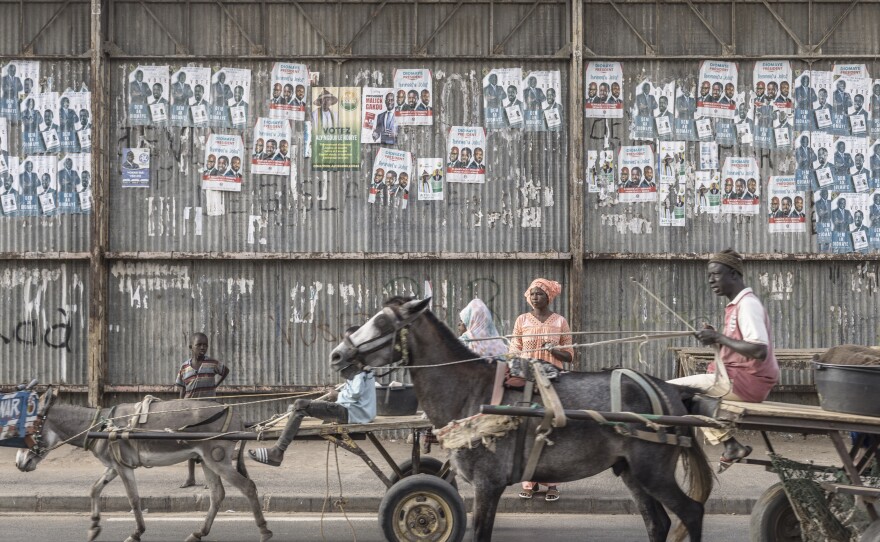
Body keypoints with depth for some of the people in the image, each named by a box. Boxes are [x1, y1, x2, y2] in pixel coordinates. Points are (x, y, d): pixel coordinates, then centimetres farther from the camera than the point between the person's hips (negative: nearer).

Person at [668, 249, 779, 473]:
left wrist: (719, 337, -17)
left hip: (743, 383, -10)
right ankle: (730, 446, 16)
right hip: (740, 379, 10)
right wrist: (714, 337, 2)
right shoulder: (737, 304, 15)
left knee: (670, 390, -12)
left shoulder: (747, 304, -15)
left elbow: (759, 350, -26)